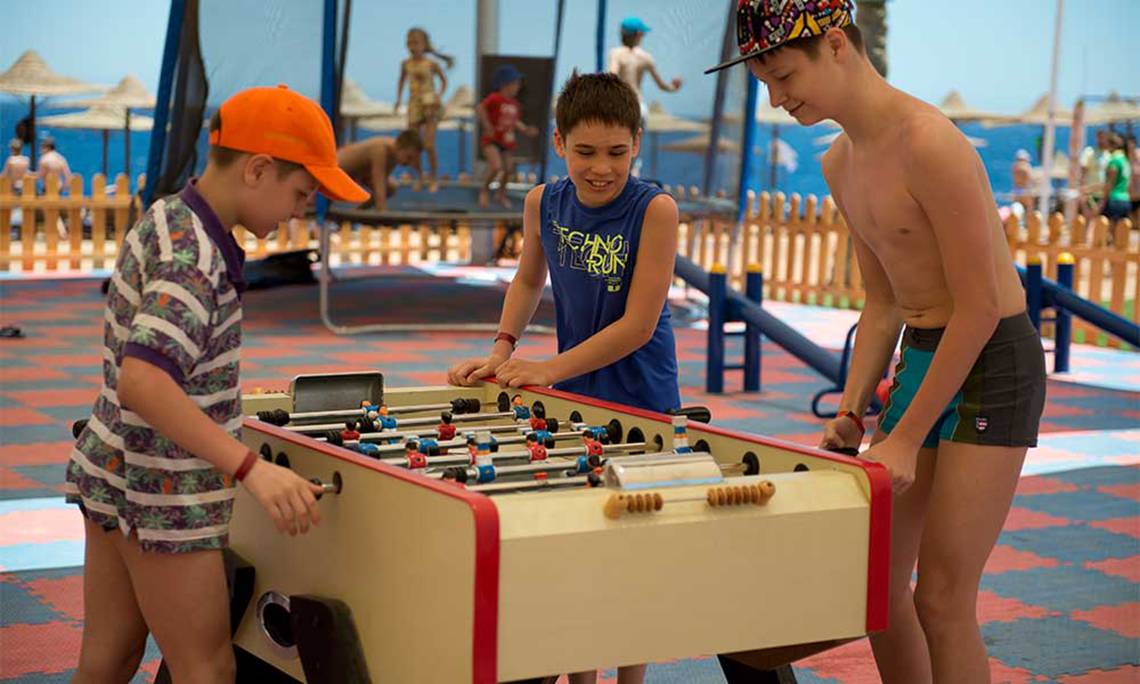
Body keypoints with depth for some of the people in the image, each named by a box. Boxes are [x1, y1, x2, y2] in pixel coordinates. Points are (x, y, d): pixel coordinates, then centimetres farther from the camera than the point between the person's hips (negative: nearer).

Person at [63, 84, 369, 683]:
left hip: (110, 469, 9)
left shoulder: (164, 219, 7)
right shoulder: (195, 256, -23)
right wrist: (252, 469, -42)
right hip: (162, 493, -9)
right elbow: (141, 382, -36)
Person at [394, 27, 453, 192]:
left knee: (429, 145, -10)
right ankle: (419, 177, 21)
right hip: (414, 106, 4)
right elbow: (402, 80, 18)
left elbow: (444, 80, 5)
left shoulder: (431, 64, -8)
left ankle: (433, 178, 6)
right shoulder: (406, 64, 1)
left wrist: (439, 95, -9)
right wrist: (398, 98, 9)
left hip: (430, 106, -4)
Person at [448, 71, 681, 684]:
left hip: (642, 403, -4)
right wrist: (502, 350, 4)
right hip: (573, 399, 4)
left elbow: (638, 324, -18)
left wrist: (548, 369, -17)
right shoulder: (543, 203, -2)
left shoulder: (654, 209, -17)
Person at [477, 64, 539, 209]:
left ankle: (501, 194, 35)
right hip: (491, 140, -7)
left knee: (508, 169, 10)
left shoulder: (514, 104, 7)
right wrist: (487, 126, -23)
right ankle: (484, 189, 3)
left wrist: (525, 129, 5)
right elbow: (480, 108, -26)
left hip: (506, 142, 7)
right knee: (496, 166, -23)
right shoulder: (495, 99, -17)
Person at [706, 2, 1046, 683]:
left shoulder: (929, 143, -22)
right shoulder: (841, 164, 7)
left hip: (993, 365, -9)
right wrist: (853, 411, 4)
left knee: (942, 599, -7)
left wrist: (906, 440, -17)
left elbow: (981, 306, -20)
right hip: (919, 358, 9)